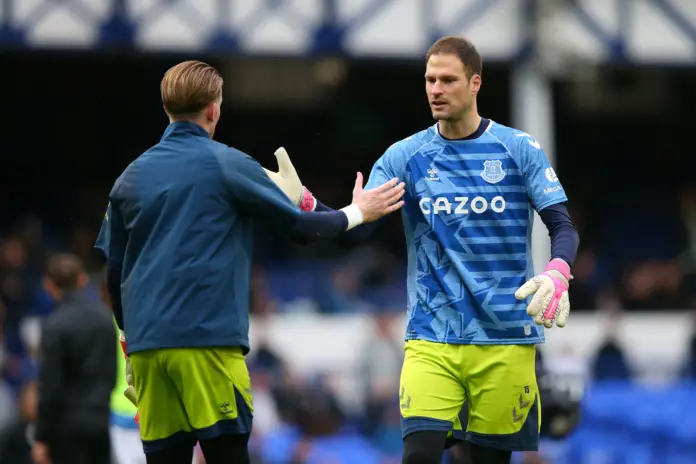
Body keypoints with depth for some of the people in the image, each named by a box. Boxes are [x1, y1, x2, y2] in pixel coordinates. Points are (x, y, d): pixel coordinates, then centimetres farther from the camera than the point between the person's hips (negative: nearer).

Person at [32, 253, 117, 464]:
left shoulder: (56, 326, -14)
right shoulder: (104, 315, 6)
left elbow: (50, 387, -14)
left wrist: (41, 438, -10)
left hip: (70, 423, -6)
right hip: (101, 419, 6)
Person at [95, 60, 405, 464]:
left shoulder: (131, 177, 13)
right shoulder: (228, 165, 0)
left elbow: (115, 269, 15)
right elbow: (300, 226, 2)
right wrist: (356, 213, 18)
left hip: (145, 344, 5)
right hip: (207, 340, -5)